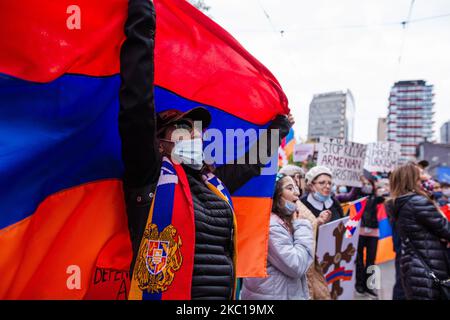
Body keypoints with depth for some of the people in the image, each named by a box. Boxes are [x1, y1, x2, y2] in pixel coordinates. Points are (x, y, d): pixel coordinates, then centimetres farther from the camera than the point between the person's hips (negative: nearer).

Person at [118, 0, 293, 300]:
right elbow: (137, 105, -20)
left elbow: (252, 160, 25)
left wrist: (280, 126, 34)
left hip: (225, 294, 6)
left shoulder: (213, 183, 8)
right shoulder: (151, 175, -9)